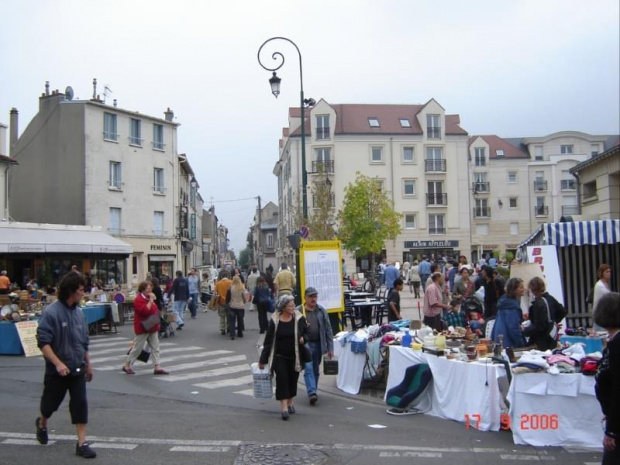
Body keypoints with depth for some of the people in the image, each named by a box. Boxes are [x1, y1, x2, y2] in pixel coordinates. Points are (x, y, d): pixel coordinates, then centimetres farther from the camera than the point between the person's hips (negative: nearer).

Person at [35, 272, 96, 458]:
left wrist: (88, 364, 18)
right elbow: (43, 342, -19)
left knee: (80, 404, -1)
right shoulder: (51, 312, -16)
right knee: (51, 402, 15)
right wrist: (58, 363, -26)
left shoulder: (79, 313, 3)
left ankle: (82, 443, 5)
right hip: (57, 370, -4)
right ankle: (42, 424, 48)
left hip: (77, 369, 4)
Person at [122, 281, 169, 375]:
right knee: (137, 348, 0)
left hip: (152, 328, 9)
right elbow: (145, 311, -30)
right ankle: (127, 366, 15)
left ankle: (157, 367, 7)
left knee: (155, 347, 5)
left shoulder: (148, 298, 13)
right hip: (143, 329, -9)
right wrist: (151, 300, -26)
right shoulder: (138, 300, -17)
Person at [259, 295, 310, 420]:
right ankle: (284, 407, -10)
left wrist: (303, 338, -16)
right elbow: (268, 340, -2)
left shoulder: (299, 319, -4)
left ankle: (290, 402, 31)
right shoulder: (275, 320, -7)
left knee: (293, 379, 9)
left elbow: (307, 333, 9)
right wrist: (263, 359, 1)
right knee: (282, 378, -12)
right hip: (279, 357, -2)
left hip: (295, 356, 2)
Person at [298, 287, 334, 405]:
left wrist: (330, 347, 3)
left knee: (315, 370, 13)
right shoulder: (298, 311, -5)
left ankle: (313, 391, 26)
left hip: (318, 344, 4)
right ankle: (312, 393, -16)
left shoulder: (321, 311, 5)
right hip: (305, 344, -4)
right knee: (308, 369, -12)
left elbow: (328, 330, 6)